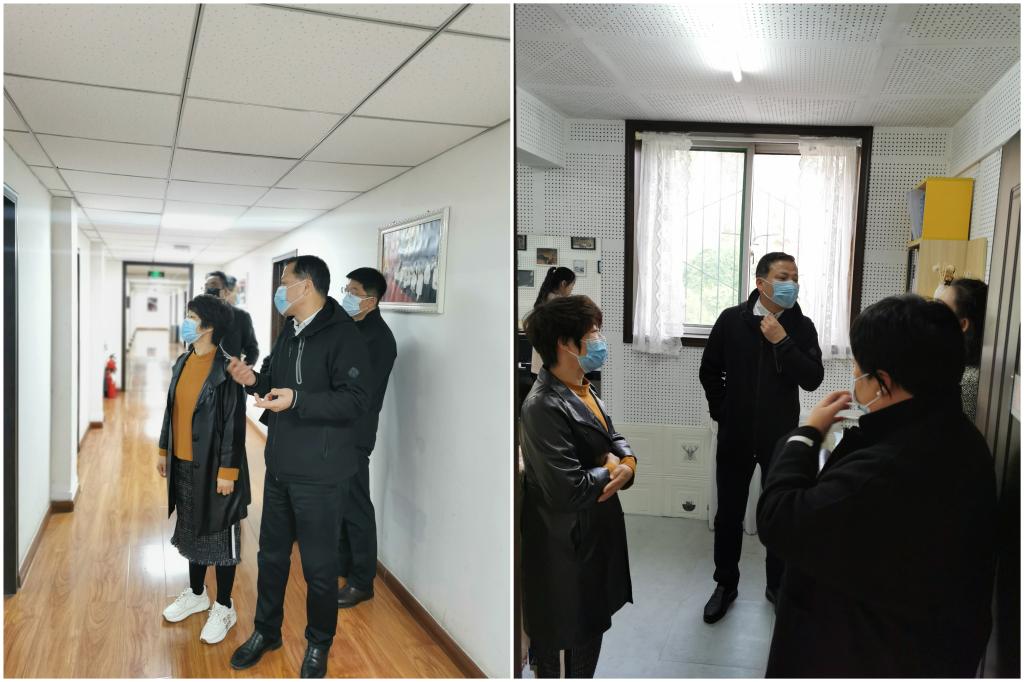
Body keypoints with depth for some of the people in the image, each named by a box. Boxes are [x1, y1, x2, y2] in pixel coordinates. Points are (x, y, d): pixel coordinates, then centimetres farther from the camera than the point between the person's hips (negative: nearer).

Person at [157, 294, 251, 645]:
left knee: (219, 534, 6)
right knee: (191, 529, 20)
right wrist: (164, 451, 16)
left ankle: (224, 607, 21)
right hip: (183, 463, 8)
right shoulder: (183, 362, 5)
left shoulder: (225, 369, -18)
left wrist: (228, 471, -18)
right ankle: (196, 594, 39)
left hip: (212, 466, -7)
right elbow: (172, 409, 14)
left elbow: (234, 423, -18)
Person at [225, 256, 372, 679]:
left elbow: (356, 400, -22)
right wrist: (253, 380, 1)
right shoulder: (289, 334, 12)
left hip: (319, 474, -8)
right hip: (279, 466, 8)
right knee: (271, 553, 20)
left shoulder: (342, 335, -16)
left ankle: (319, 644, 28)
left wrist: (296, 400, -30)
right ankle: (266, 632, 40)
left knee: (319, 564, 7)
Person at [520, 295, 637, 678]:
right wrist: (610, 472, -13)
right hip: (565, 549, -10)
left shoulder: (581, 389, 6)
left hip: (595, 535, 10)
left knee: (590, 630, 26)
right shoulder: (544, 407, -27)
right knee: (565, 648, 10)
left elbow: (614, 437, 13)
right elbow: (568, 490, -32)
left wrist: (627, 463, -10)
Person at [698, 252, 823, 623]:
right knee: (729, 512, 9)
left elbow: (812, 379, -14)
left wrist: (782, 341, -21)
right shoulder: (731, 320, -4)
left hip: (780, 437, 0)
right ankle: (726, 584, 25)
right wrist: (721, 412, 4)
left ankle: (777, 585, 28)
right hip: (735, 435, 0)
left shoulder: (802, 327, -3)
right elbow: (710, 371, 6)